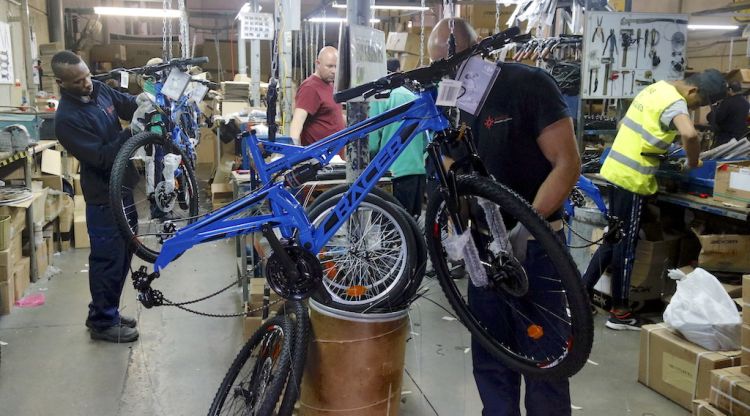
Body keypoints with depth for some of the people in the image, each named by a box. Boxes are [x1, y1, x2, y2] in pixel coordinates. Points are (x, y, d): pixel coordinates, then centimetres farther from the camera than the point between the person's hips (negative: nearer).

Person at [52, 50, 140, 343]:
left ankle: (107, 312, 32)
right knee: (108, 259, 2)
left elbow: (129, 105, 11)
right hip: (103, 195, -8)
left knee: (124, 252, 17)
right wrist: (132, 132, -30)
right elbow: (101, 157, -26)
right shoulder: (67, 118, -23)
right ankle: (102, 323, 17)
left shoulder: (99, 90, 0)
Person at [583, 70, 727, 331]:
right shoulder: (675, 102, -15)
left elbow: (624, 125, 25)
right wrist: (693, 163, -17)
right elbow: (690, 134, -36)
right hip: (632, 179, -9)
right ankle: (619, 313, 11)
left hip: (616, 170, 9)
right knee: (626, 244, 1)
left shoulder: (656, 88, 14)